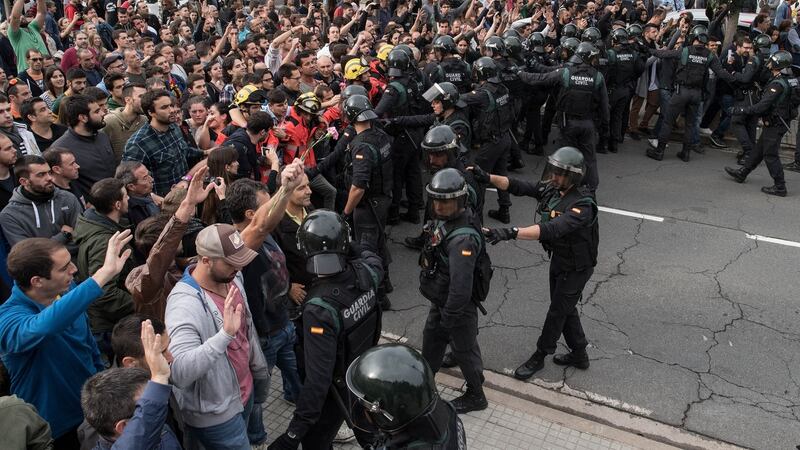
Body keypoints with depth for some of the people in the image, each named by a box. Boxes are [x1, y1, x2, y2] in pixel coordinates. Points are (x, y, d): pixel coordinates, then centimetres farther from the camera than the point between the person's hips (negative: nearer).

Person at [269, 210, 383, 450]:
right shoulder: (364, 273, -20)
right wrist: (364, 249, 27)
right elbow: (376, 263, 8)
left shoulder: (320, 307, -36)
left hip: (337, 388, -6)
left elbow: (318, 376, -35)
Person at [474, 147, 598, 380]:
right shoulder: (552, 188, -9)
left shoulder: (583, 205, -33)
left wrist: (511, 233, -57)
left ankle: (539, 357, 28)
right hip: (559, 258, 8)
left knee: (558, 311, 9)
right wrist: (487, 177, -27)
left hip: (576, 267, -8)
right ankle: (579, 354, 39)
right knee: (565, 308, 21)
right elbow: (518, 186, -11)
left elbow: (551, 230, -47)